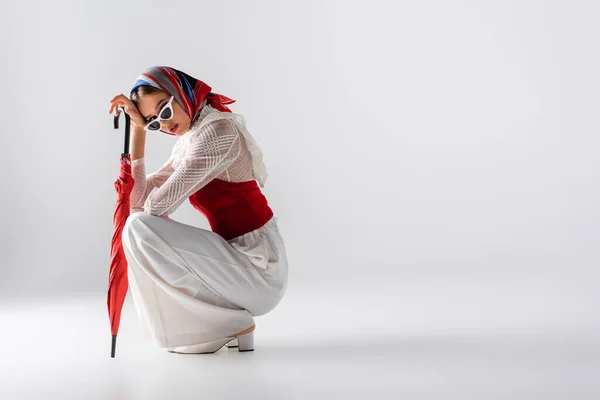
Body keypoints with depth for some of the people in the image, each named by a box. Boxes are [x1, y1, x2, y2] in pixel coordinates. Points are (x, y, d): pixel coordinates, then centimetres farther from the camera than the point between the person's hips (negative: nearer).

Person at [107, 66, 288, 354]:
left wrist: (141, 216, 5)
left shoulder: (217, 129, -16)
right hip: (238, 258, 10)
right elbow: (139, 199, 5)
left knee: (139, 227, -17)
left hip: (259, 268, -10)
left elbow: (158, 205, -19)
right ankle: (228, 321, 12)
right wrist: (138, 129, 4)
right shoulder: (186, 145, 14)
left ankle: (230, 326, -6)